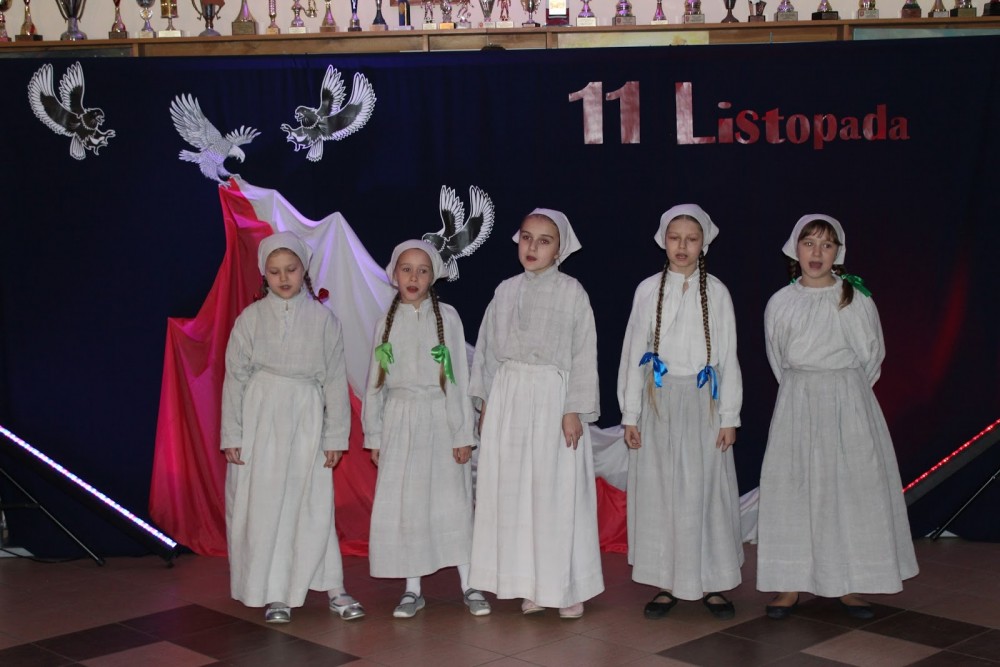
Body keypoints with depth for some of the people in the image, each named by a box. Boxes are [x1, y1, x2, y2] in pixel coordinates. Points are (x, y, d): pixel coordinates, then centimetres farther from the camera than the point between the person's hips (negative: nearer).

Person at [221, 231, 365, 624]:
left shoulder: (322, 318, 4)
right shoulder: (251, 318, 3)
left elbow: (335, 379, 6)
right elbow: (235, 377, 3)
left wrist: (335, 436, 3)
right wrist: (232, 436, -1)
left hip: (306, 417, 0)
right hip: (262, 417, 0)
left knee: (314, 503, 0)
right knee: (263, 504, 2)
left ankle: (333, 589, 10)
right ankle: (274, 594, 13)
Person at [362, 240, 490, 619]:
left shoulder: (447, 317, -1)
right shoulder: (386, 323, 6)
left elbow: (459, 376, -2)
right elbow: (376, 382, 9)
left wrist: (463, 433, -5)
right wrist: (374, 435, 7)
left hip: (440, 417, -2)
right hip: (400, 420, 2)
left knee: (452, 501, 0)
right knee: (404, 505, 3)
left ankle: (468, 585, 9)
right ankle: (412, 590, 13)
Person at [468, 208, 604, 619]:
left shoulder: (572, 292, -3)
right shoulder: (505, 291, 9)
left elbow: (583, 355, -6)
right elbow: (489, 350, 12)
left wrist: (574, 410, -11)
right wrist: (485, 402, 7)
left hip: (552, 399, -4)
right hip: (508, 400, 4)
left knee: (557, 492, -1)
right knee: (513, 491, 5)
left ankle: (567, 587, 9)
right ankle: (530, 584, 14)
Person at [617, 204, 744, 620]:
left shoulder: (716, 292, 2)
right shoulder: (648, 290, 3)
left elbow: (729, 357, 4)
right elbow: (633, 353, 4)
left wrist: (729, 417, -1)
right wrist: (630, 415, 1)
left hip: (703, 401, 0)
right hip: (659, 401, 1)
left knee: (705, 490, 2)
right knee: (659, 491, 3)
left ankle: (712, 584, 12)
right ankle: (666, 584, 13)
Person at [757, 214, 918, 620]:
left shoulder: (857, 299, -2)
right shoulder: (781, 303, 2)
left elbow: (873, 356, 6)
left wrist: (843, 391, 7)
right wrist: (806, 393, 10)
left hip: (850, 404, -1)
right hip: (797, 404, 1)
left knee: (852, 488, 1)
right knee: (793, 490, 1)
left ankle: (848, 585, 11)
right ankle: (791, 585, 10)